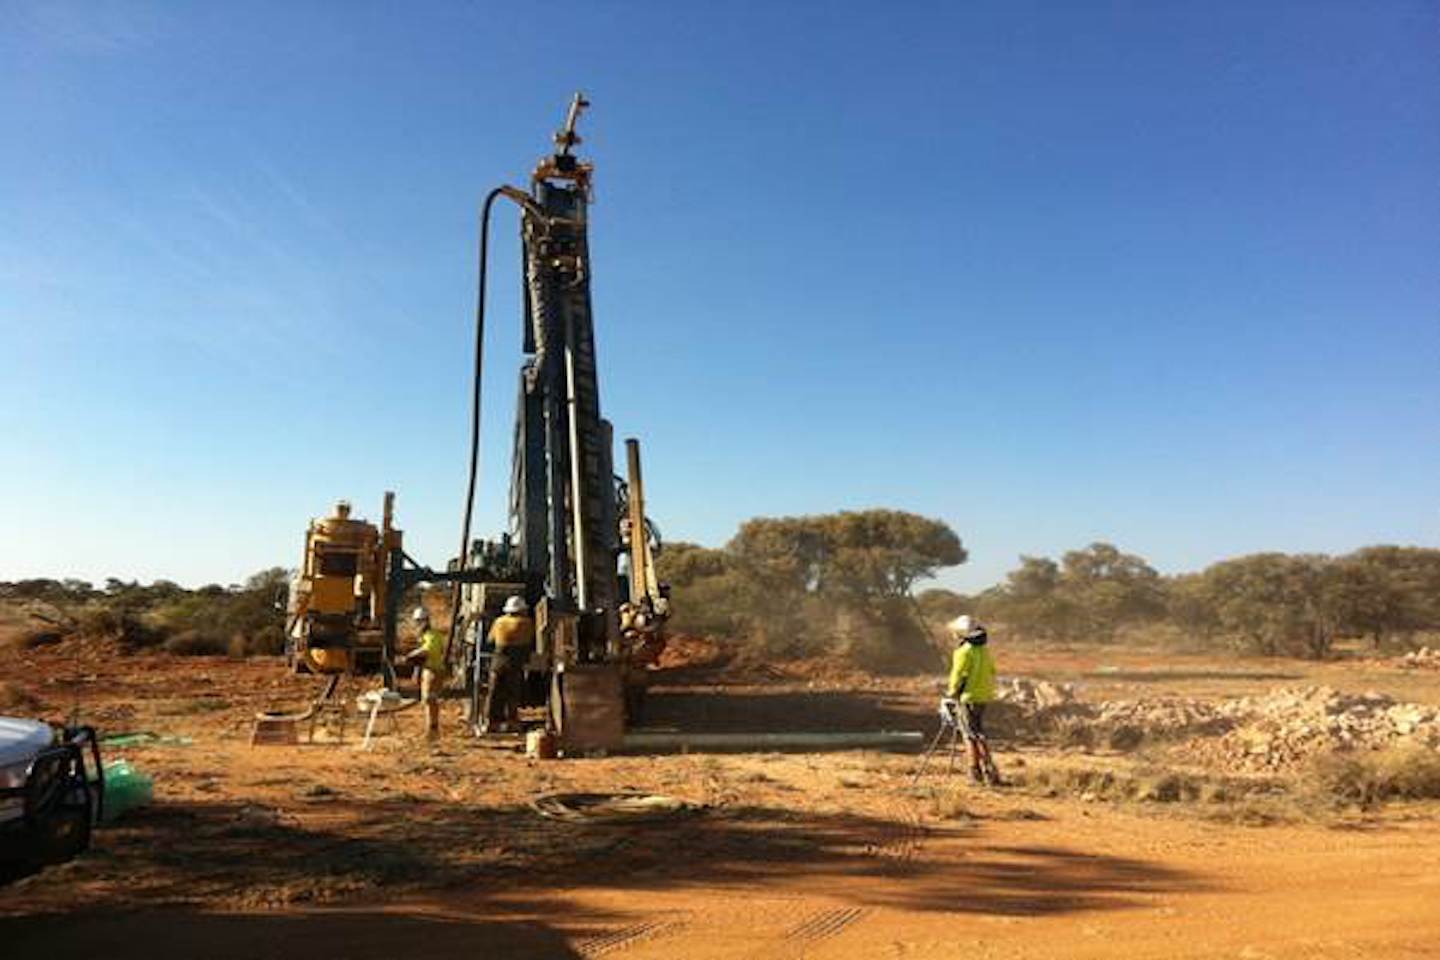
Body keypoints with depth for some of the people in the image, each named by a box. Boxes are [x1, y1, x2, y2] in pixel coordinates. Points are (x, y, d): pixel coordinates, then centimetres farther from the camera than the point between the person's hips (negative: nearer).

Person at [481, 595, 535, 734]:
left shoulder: (499, 621, 7)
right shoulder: (527, 623, 0)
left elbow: (490, 639, 20)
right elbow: (531, 642, 11)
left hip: (499, 660, 2)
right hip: (517, 662, -2)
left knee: (494, 693, 7)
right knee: (513, 694, 6)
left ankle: (489, 722, 4)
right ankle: (510, 722, 3)